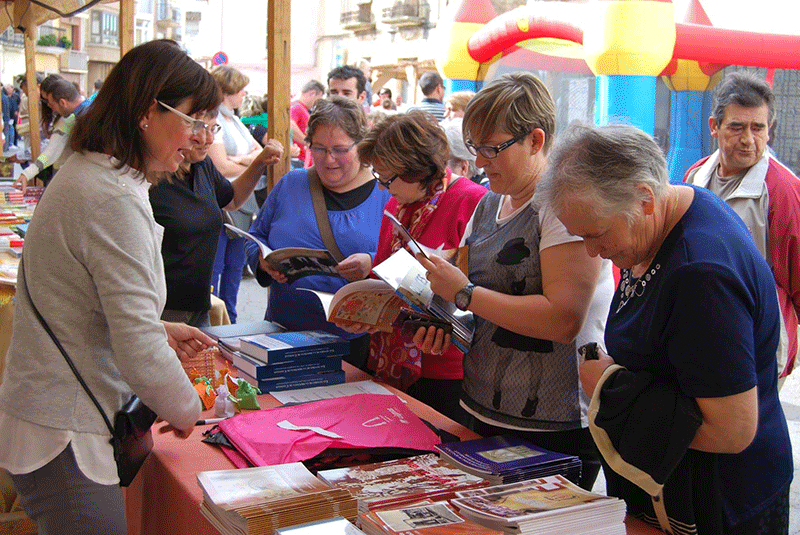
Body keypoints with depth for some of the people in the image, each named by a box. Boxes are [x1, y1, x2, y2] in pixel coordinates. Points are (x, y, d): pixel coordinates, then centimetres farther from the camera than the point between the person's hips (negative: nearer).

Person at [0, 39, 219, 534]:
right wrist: (186, 410, -8)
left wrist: (160, 329, 13)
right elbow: (140, 355, -25)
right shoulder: (114, 201, -22)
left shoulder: (85, 174, 10)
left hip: (47, 415, 10)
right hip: (62, 438, -10)